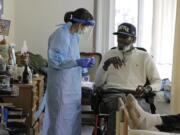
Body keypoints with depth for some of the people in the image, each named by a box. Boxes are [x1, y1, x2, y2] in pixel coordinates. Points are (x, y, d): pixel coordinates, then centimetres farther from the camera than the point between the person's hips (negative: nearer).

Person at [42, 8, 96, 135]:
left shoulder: (75, 35, 10)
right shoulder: (60, 34, -15)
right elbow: (55, 61, -20)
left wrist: (83, 63, 5)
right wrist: (77, 62, -24)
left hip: (72, 84, 8)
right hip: (61, 85, -8)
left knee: (73, 117, 12)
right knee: (61, 117, 0)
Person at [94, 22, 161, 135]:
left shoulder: (144, 56, 18)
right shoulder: (109, 54, 20)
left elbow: (158, 81, 15)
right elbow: (97, 83, 13)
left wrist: (147, 89, -9)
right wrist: (107, 63, -4)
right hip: (112, 93, 0)